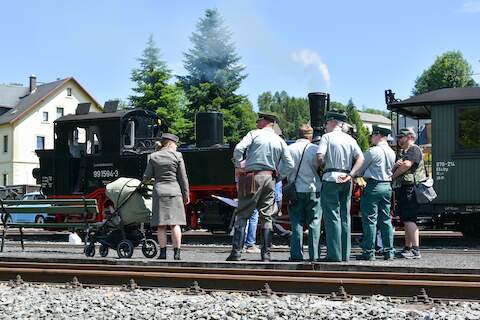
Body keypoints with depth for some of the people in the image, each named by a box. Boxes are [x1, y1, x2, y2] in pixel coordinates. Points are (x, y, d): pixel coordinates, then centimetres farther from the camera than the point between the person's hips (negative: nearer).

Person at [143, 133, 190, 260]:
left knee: (161, 225, 3)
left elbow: (146, 177, 3)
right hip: (174, 192, -1)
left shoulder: (153, 156, 5)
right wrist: (186, 194, 8)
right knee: (175, 223, 0)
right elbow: (183, 178, 2)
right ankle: (177, 252, -3)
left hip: (159, 191, 1)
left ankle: (163, 252, 1)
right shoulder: (177, 156, 1)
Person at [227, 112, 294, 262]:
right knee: (266, 217, 8)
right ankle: (266, 254, 4)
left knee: (242, 214, -1)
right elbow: (290, 165, 7)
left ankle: (236, 252, -7)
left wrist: (238, 165, 0)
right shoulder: (280, 141, 12)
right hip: (270, 179, 4)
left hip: (252, 177, -4)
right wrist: (279, 176, 17)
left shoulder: (254, 134, 1)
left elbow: (238, 149, -14)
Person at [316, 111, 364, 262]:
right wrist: (350, 174, -6)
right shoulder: (350, 139, 12)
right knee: (345, 217, 10)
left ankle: (334, 254, -7)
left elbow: (320, 156, -15)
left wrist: (322, 165, 5)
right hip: (346, 180, 5)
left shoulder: (327, 137, -3)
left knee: (332, 216, -4)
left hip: (331, 178, -5)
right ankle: (345, 254, 11)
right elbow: (360, 158, 0)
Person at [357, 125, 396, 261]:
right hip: (387, 186, 7)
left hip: (373, 186, -7)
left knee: (370, 220, -4)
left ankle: (369, 252, -4)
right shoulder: (392, 153, 11)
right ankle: (389, 251, 10)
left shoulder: (373, 151, -12)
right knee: (386, 220, 10)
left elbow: (361, 167, -2)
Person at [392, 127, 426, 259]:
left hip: (410, 188, -10)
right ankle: (408, 248, 17)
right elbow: (394, 169, 20)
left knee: (409, 220, -17)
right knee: (406, 221, 12)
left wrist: (393, 176, -4)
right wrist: (395, 165, -5)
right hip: (402, 189, 10)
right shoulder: (402, 152, 25)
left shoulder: (414, 149, -5)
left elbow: (407, 164, -19)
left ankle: (415, 250, -21)